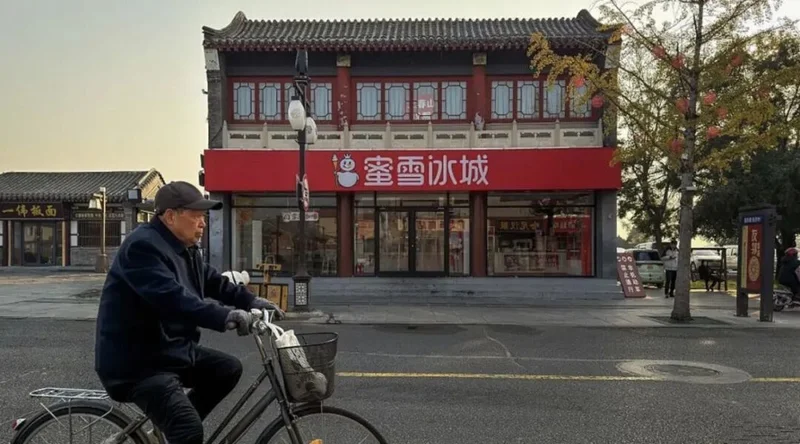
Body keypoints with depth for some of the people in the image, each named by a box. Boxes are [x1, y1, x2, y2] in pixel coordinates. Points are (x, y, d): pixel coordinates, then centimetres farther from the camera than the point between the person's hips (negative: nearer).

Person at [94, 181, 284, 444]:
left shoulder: (184, 247, 11)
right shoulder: (143, 246, -22)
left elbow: (212, 281, 17)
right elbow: (171, 297, -35)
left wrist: (250, 301, 4)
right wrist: (224, 317, -43)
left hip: (173, 349, 10)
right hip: (137, 363, -10)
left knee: (228, 369, 12)